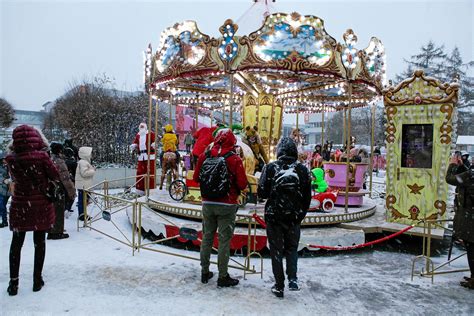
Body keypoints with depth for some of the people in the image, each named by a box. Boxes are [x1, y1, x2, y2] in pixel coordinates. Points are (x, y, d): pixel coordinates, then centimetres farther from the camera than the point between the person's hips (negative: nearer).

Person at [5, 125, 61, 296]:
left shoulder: (11, 159, -8)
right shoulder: (41, 156, -17)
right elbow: (55, 176, -6)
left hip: (20, 205, 2)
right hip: (41, 205, -2)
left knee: (16, 243, 16)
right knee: (39, 242, 12)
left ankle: (13, 283, 20)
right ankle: (37, 280, 20)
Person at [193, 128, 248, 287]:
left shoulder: (204, 156, -2)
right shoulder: (234, 159, -13)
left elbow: (196, 178, 7)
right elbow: (242, 184, -12)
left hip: (207, 203, 4)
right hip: (226, 205, -4)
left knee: (207, 237, 16)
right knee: (224, 240, 5)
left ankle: (205, 272, 27)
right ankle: (223, 277, 13)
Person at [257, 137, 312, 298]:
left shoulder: (270, 167, -8)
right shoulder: (303, 169, -3)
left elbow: (261, 192, -8)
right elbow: (307, 197, 1)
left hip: (274, 215, -1)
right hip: (294, 216, 2)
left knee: (276, 250, 10)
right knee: (292, 248, 20)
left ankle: (279, 286, 15)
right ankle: (292, 279, 6)